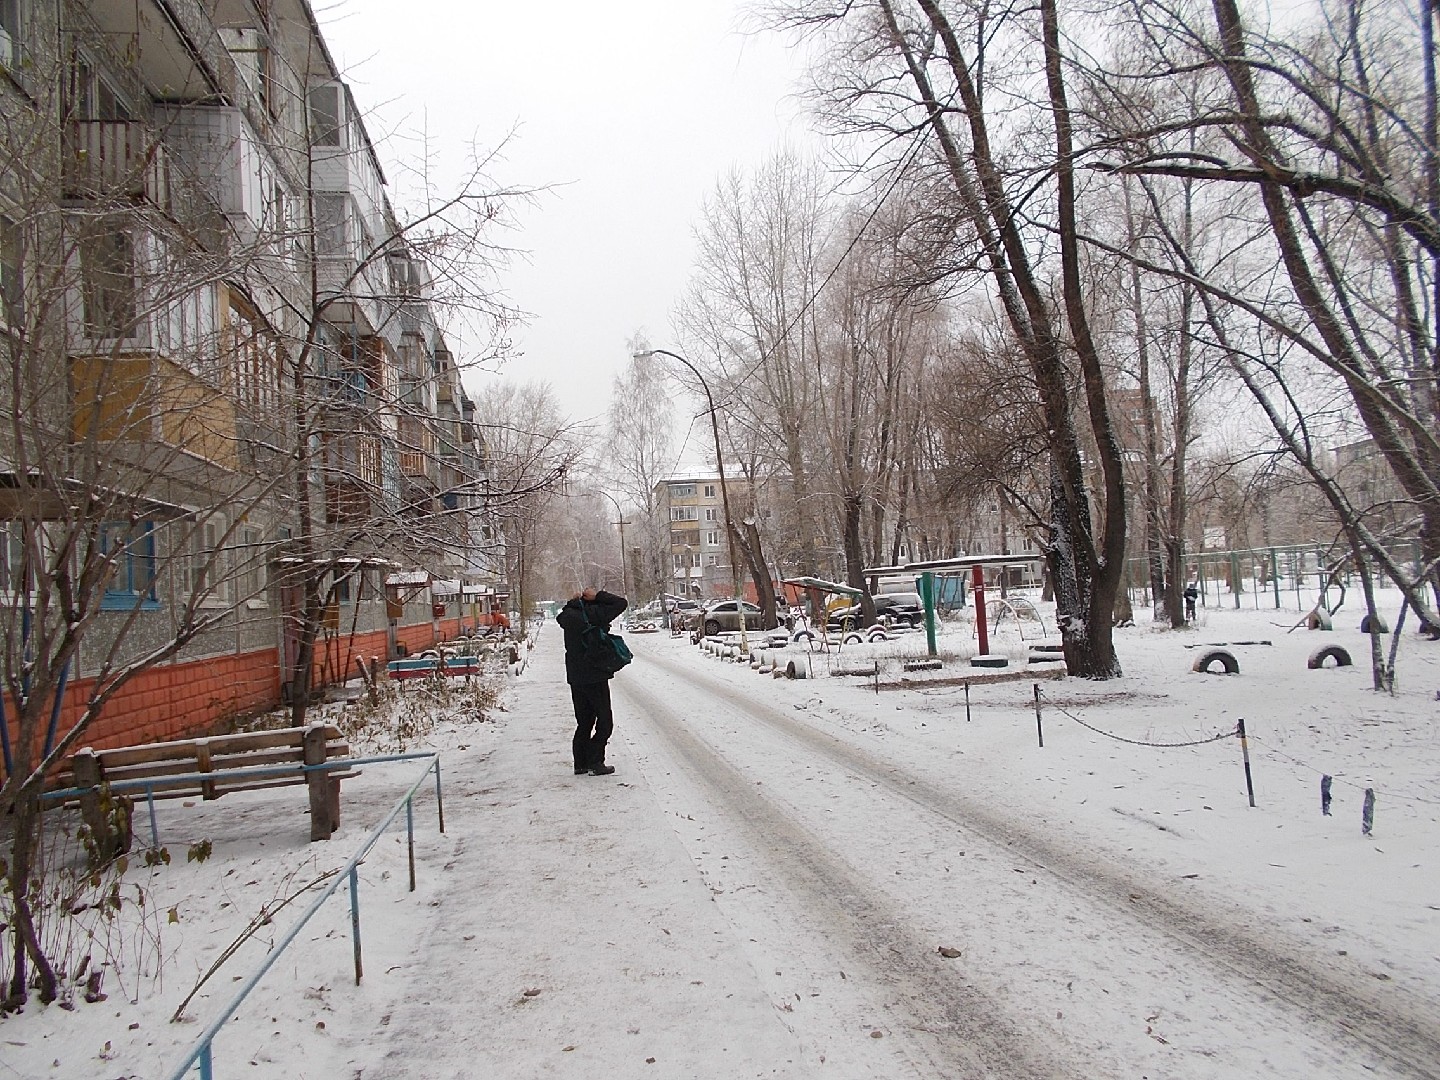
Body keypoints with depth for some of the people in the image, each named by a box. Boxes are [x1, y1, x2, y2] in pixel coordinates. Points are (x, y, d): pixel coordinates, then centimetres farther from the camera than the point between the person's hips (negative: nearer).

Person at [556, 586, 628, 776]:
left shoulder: (568, 616, 4)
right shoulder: (594, 613, -14)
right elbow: (620, 603, -11)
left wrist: (572, 601, 15)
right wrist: (598, 596, -6)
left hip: (575, 678, 7)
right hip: (595, 677, -7)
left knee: (584, 722, 16)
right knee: (605, 722, 2)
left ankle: (580, 763, 16)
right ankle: (595, 763, -3)